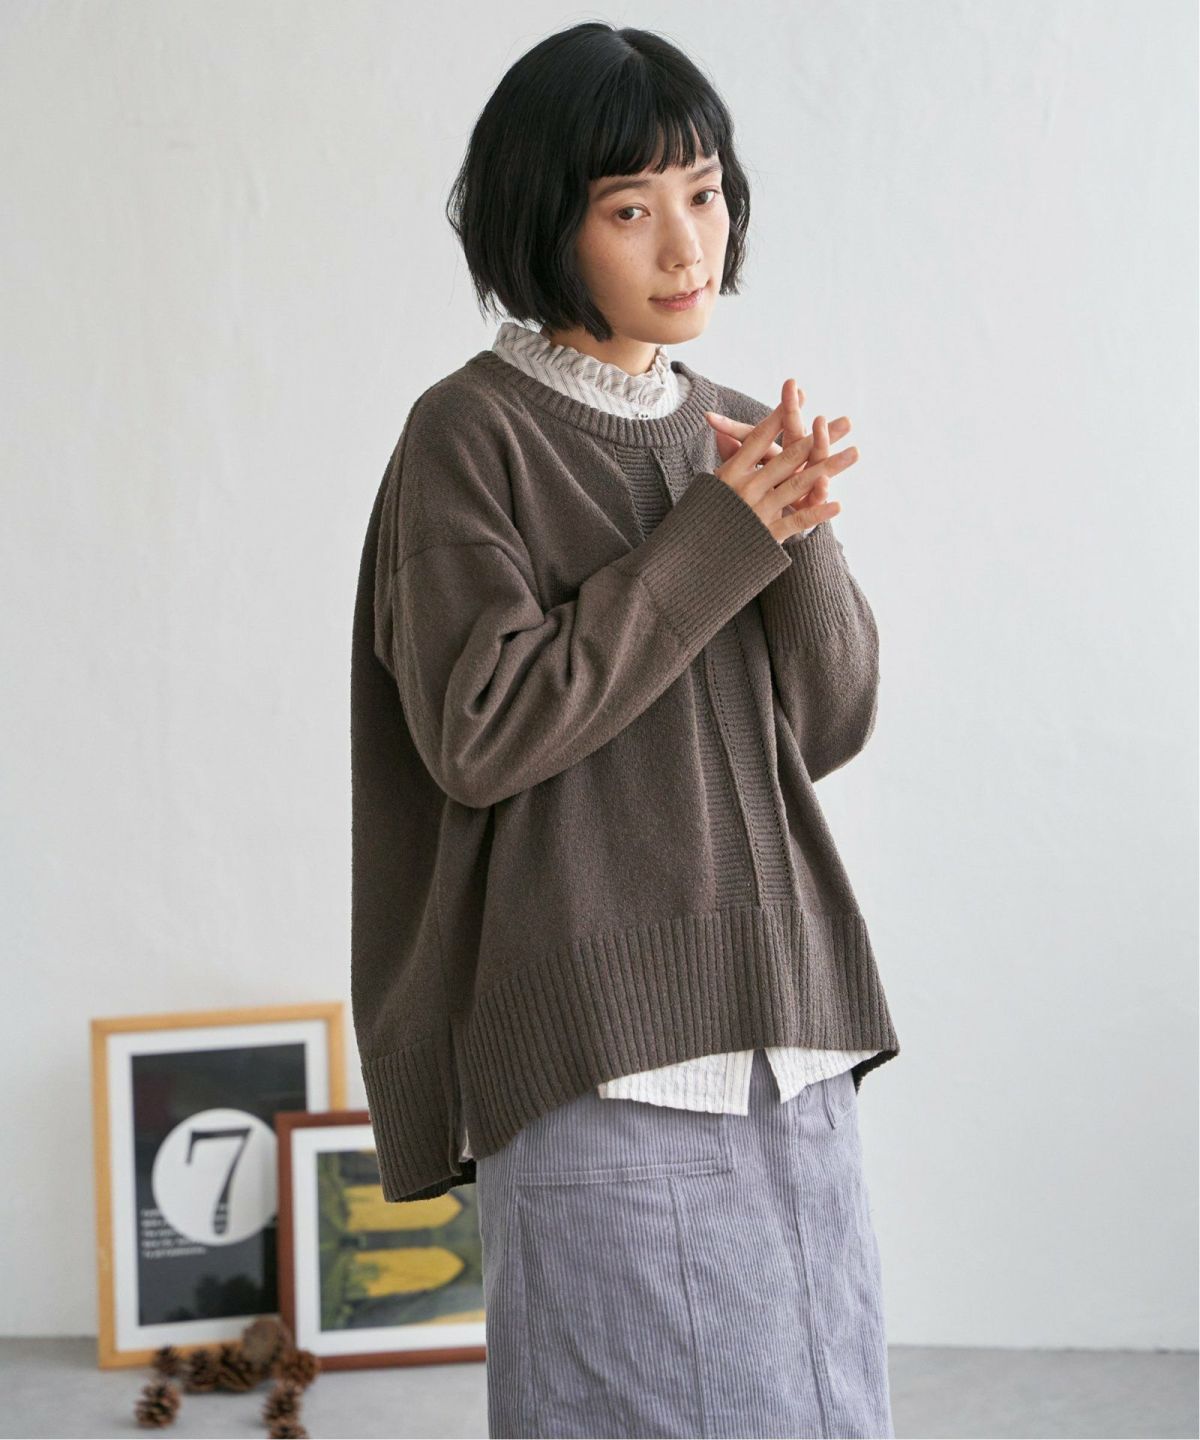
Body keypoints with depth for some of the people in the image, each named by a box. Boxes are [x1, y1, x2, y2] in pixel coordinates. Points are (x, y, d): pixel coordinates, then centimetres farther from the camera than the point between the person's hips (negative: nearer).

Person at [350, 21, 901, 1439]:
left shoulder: (736, 435, 13)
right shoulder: (472, 433, -4)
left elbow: (830, 723, 7)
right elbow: (478, 734, -14)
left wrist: (800, 533, -11)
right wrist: (714, 539, -13)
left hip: (781, 1017, 6)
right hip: (599, 1038, -6)